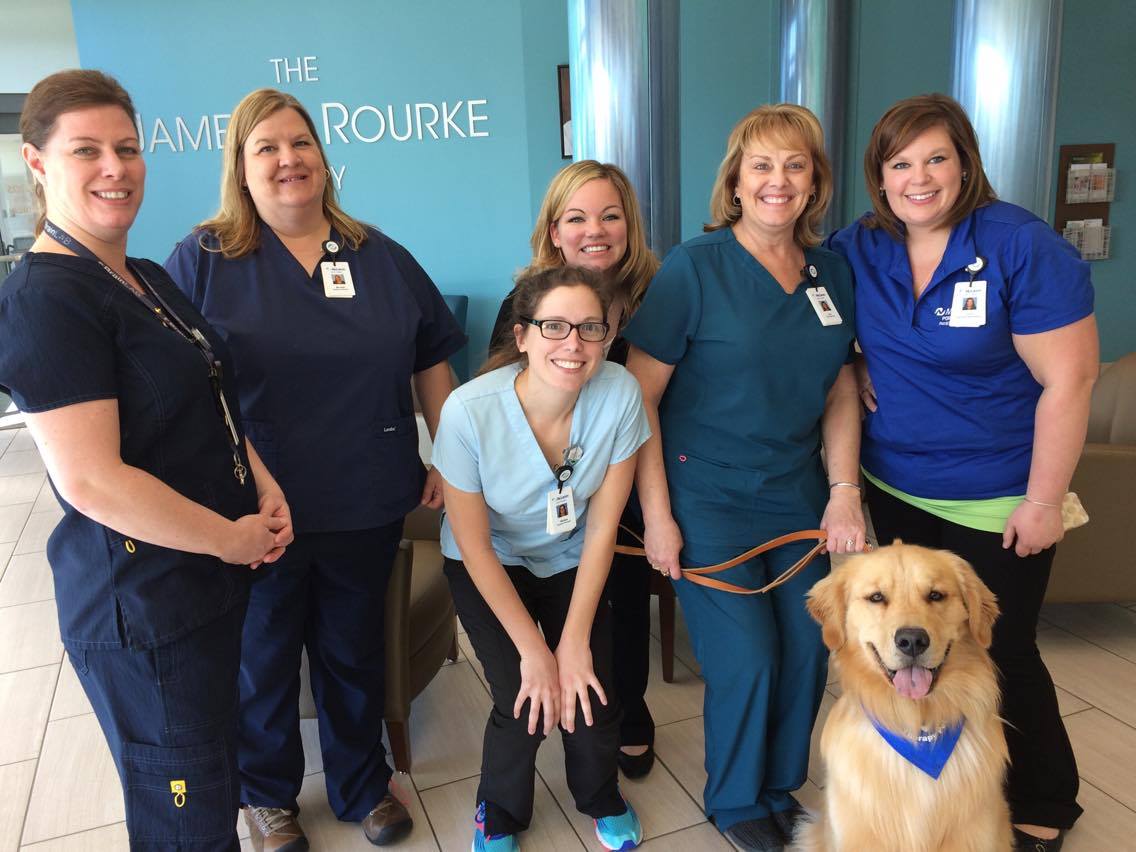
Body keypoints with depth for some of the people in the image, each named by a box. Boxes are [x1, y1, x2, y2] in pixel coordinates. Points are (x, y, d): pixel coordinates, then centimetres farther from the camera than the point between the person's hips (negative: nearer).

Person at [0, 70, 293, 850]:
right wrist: (233, 537, -16)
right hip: (144, 610, -8)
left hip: (212, 580, 8)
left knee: (213, 780, 25)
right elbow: (91, 480, -25)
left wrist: (262, 482, -1)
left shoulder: (150, 279, 8)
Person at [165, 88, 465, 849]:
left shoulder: (380, 257, 5)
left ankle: (364, 785, 42)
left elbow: (433, 357, 9)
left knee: (356, 655, 19)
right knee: (262, 660, 17)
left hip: (366, 509, 3)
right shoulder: (200, 261, -5)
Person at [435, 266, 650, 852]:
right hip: (489, 565, -1)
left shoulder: (620, 393, -25)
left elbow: (601, 528, -15)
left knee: (591, 698, -8)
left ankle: (601, 798, 29)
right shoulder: (470, 410, -30)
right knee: (524, 703, -14)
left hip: (571, 561, 2)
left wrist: (574, 641, -14)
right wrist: (533, 650, -15)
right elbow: (474, 545, -18)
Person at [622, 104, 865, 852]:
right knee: (746, 657, -2)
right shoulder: (694, 267, -11)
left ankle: (782, 787, 36)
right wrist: (656, 514, -14)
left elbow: (841, 394, 10)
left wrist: (845, 493, 1)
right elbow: (640, 394, -12)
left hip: (799, 497, 5)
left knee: (808, 649, 8)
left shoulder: (834, 273, 5)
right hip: (708, 500, -5)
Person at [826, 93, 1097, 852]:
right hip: (891, 490, 5)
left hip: (995, 501, -4)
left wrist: (1042, 501, -15)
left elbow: (1068, 380, -16)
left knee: (997, 655, 8)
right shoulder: (858, 249, -2)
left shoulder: (1023, 248, -16)